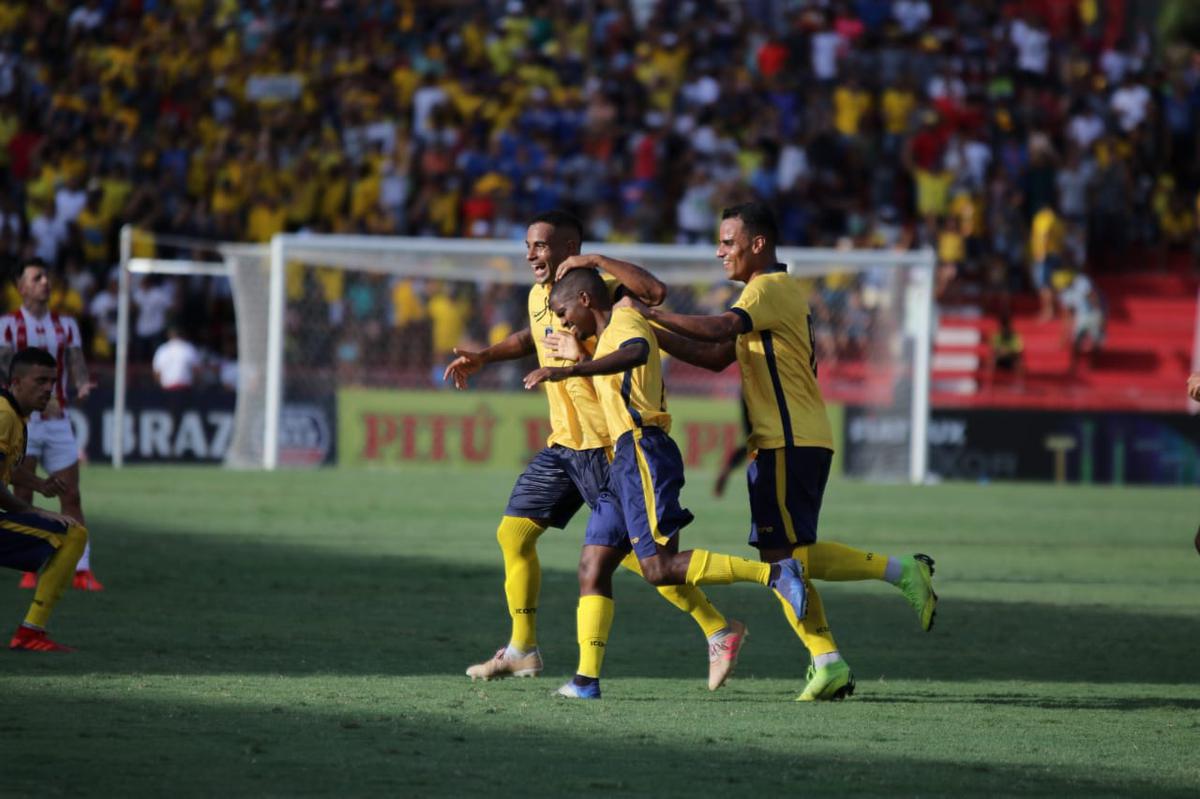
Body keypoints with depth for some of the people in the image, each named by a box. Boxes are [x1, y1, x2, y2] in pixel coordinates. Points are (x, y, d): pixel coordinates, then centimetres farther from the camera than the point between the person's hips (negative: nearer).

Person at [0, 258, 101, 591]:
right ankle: (29, 570, 3)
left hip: (58, 423, 3)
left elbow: (76, 366, 6)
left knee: (71, 497, -2)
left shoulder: (66, 325, 11)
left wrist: (82, 385, -18)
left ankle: (82, 570, 0)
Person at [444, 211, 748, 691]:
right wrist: (482, 358, 25)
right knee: (513, 533, 7)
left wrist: (595, 261, -29)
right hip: (563, 444, 9)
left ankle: (719, 630, 4)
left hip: (603, 444, -9)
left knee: (635, 551, -8)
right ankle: (521, 649, 16)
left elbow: (654, 292, -34)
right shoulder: (539, 297, 10)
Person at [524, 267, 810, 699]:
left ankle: (774, 574, -18)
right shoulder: (609, 335, 25)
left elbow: (636, 353, -31)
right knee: (592, 565, 3)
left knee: (660, 567, -19)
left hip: (642, 453, -11)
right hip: (623, 461, 11)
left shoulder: (625, 321, -6)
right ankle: (587, 677, -1)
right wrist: (580, 359, 33)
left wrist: (569, 370, -39)